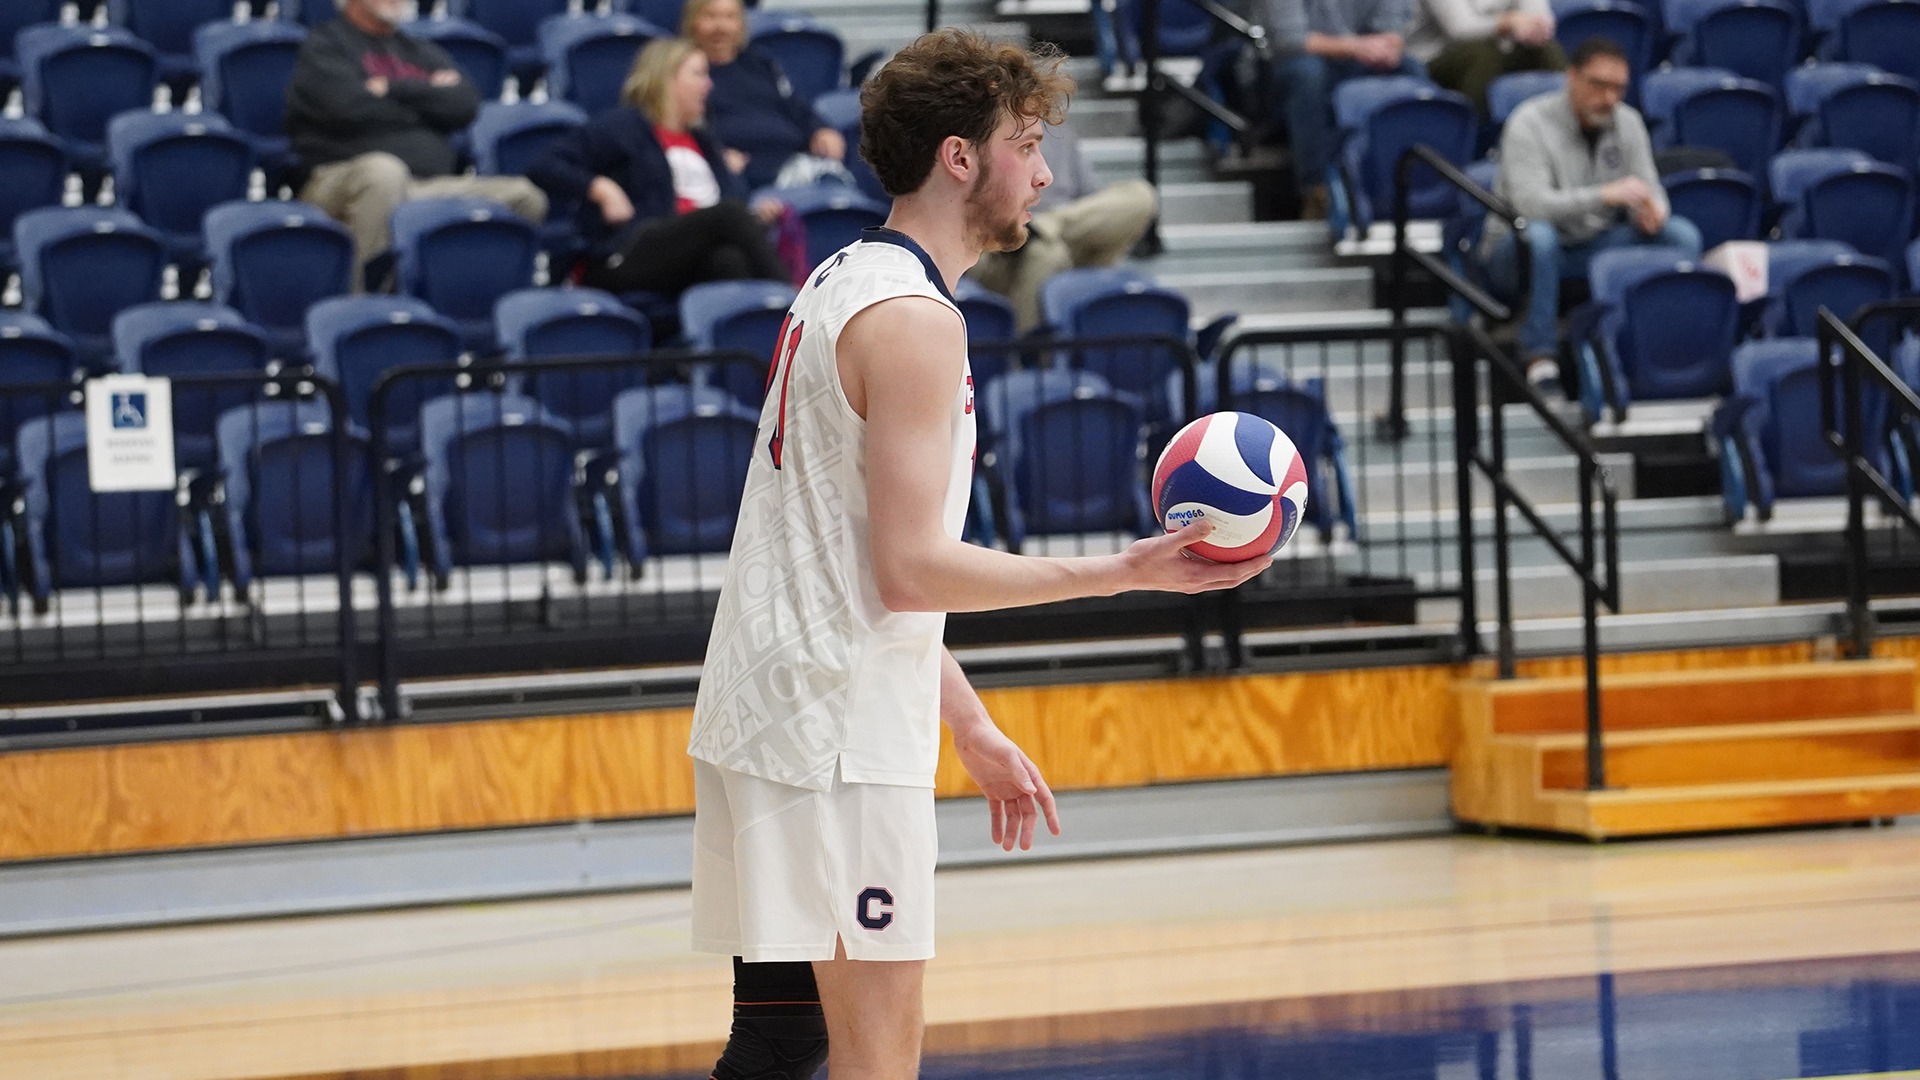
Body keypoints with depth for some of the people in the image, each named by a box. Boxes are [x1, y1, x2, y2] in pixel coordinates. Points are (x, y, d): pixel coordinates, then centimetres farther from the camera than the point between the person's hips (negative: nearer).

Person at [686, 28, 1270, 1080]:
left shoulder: (844, 284, 17)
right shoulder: (912, 318, -14)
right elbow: (912, 570, -20)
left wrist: (969, 725, 23)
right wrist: (1124, 572, -16)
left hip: (764, 717, 10)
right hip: (837, 739, -10)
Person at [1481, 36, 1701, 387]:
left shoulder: (1627, 122, 2)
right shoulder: (1530, 124, -16)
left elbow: (1648, 188, 2)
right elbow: (1529, 204, -29)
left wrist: (1651, 210, -24)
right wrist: (1604, 196, -40)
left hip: (1594, 247, 5)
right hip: (1522, 252, -5)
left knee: (1682, 235, -16)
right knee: (1537, 235, -41)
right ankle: (1540, 356, -33)